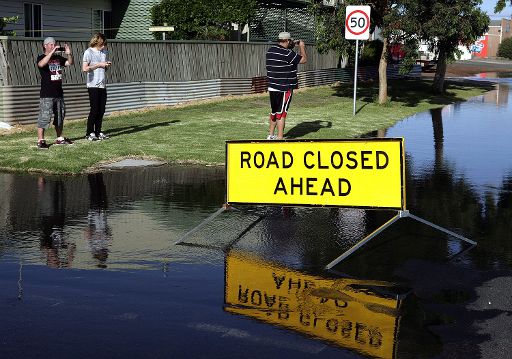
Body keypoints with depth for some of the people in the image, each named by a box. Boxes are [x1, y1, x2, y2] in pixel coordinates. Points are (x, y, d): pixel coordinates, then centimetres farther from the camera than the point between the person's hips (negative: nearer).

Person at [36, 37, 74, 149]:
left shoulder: (58, 58, 13)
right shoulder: (41, 57, -5)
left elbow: (70, 63, 9)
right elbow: (41, 64, -27)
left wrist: (68, 54, -9)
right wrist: (52, 52, -29)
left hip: (59, 93, 7)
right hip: (47, 95, -7)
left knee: (60, 116, 14)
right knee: (44, 117, -8)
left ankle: (59, 138, 24)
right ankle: (40, 140, -4)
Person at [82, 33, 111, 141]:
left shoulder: (104, 52, 14)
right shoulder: (88, 52, -7)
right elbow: (85, 68, -17)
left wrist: (107, 65, 2)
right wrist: (99, 64, -15)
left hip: (102, 85, 7)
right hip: (93, 85, -6)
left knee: (101, 110, 6)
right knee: (94, 109, -6)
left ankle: (98, 132, 15)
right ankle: (89, 133, 3)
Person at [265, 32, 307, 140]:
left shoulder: (270, 50, 5)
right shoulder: (287, 54, -18)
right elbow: (303, 59, -8)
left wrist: (291, 46, 23)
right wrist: (302, 47, 7)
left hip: (272, 87, 8)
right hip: (284, 88, -7)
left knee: (274, 111, 20)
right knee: (281, 113, -4)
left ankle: (271, 135, 29)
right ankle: (280, 138, -6)